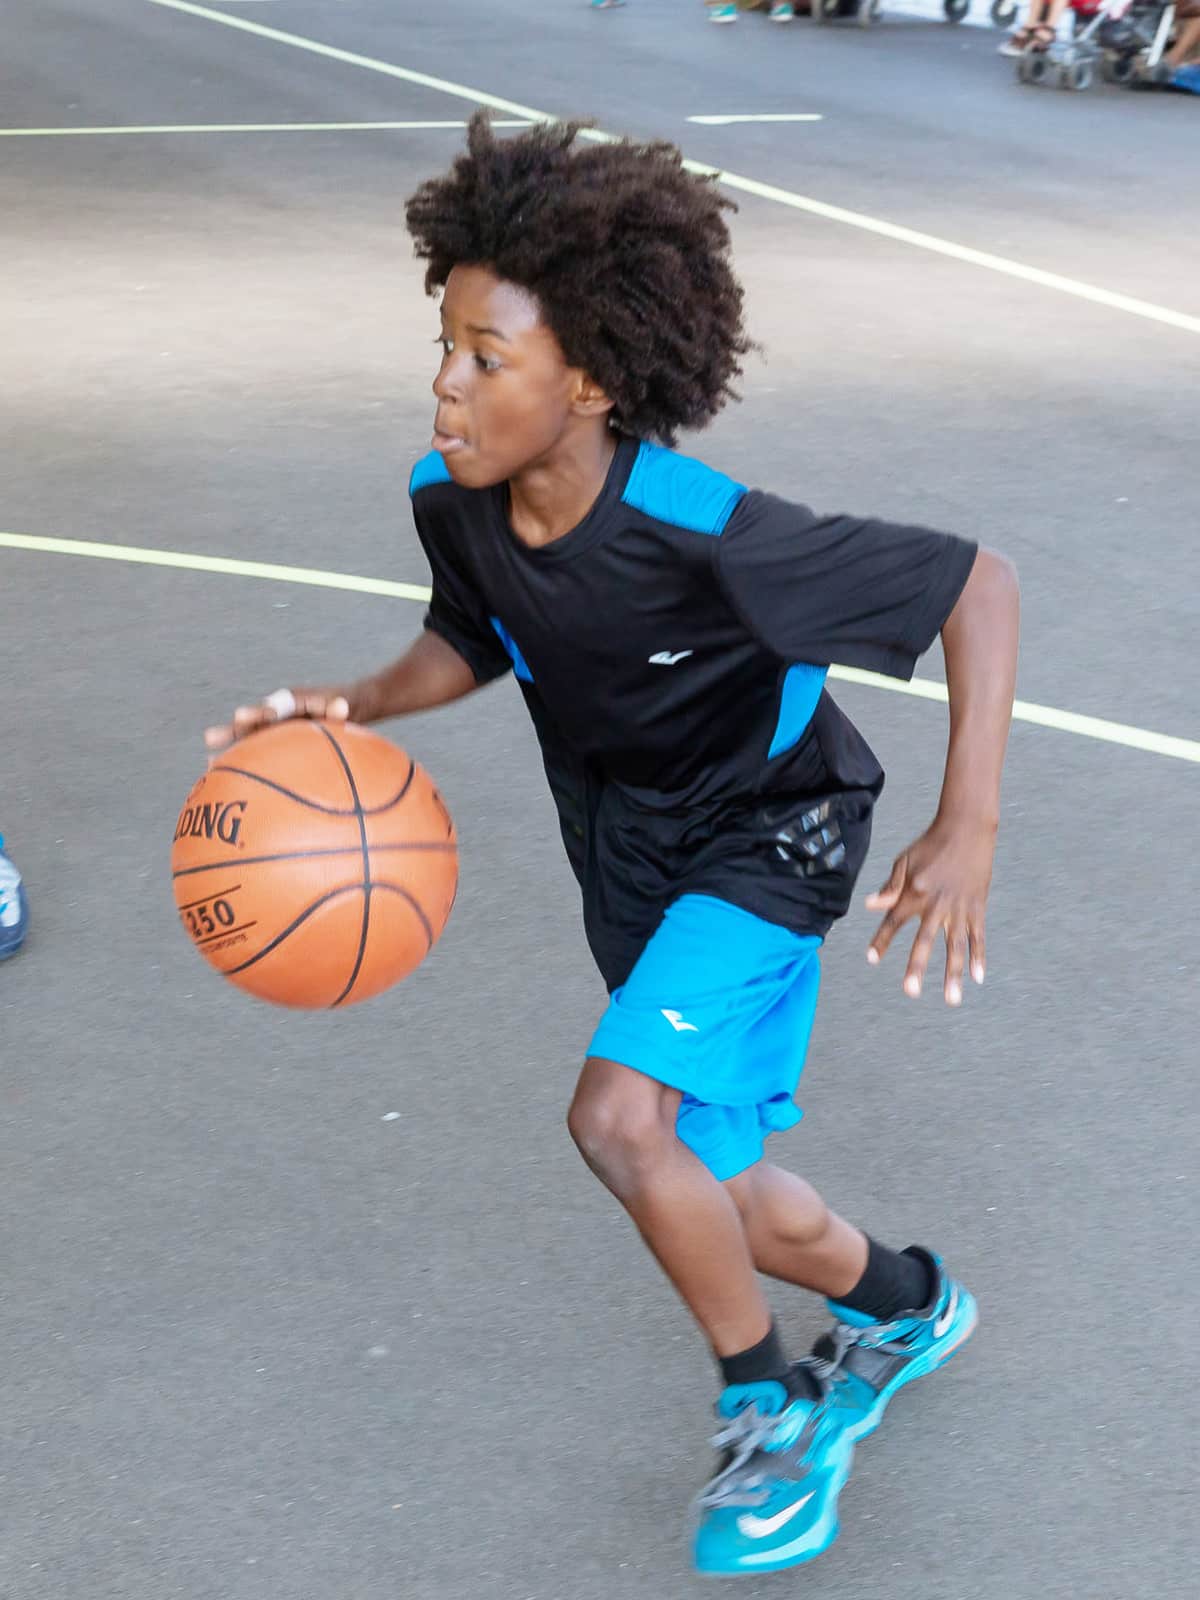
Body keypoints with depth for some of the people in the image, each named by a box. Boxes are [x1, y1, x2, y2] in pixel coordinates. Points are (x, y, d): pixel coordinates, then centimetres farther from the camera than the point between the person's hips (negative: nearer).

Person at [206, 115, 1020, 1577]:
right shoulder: (453, 502, -17)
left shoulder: (703, 533, -35)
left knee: (620, 1116, -26)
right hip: (625, 840, 7)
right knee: (711, 1194, 14)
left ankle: (770, 1404, 2)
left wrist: (967, 829, -31)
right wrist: (357, 708, -14)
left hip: (767, 826, -6)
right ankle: (904, 1307, 46)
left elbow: (975, 584, -27)